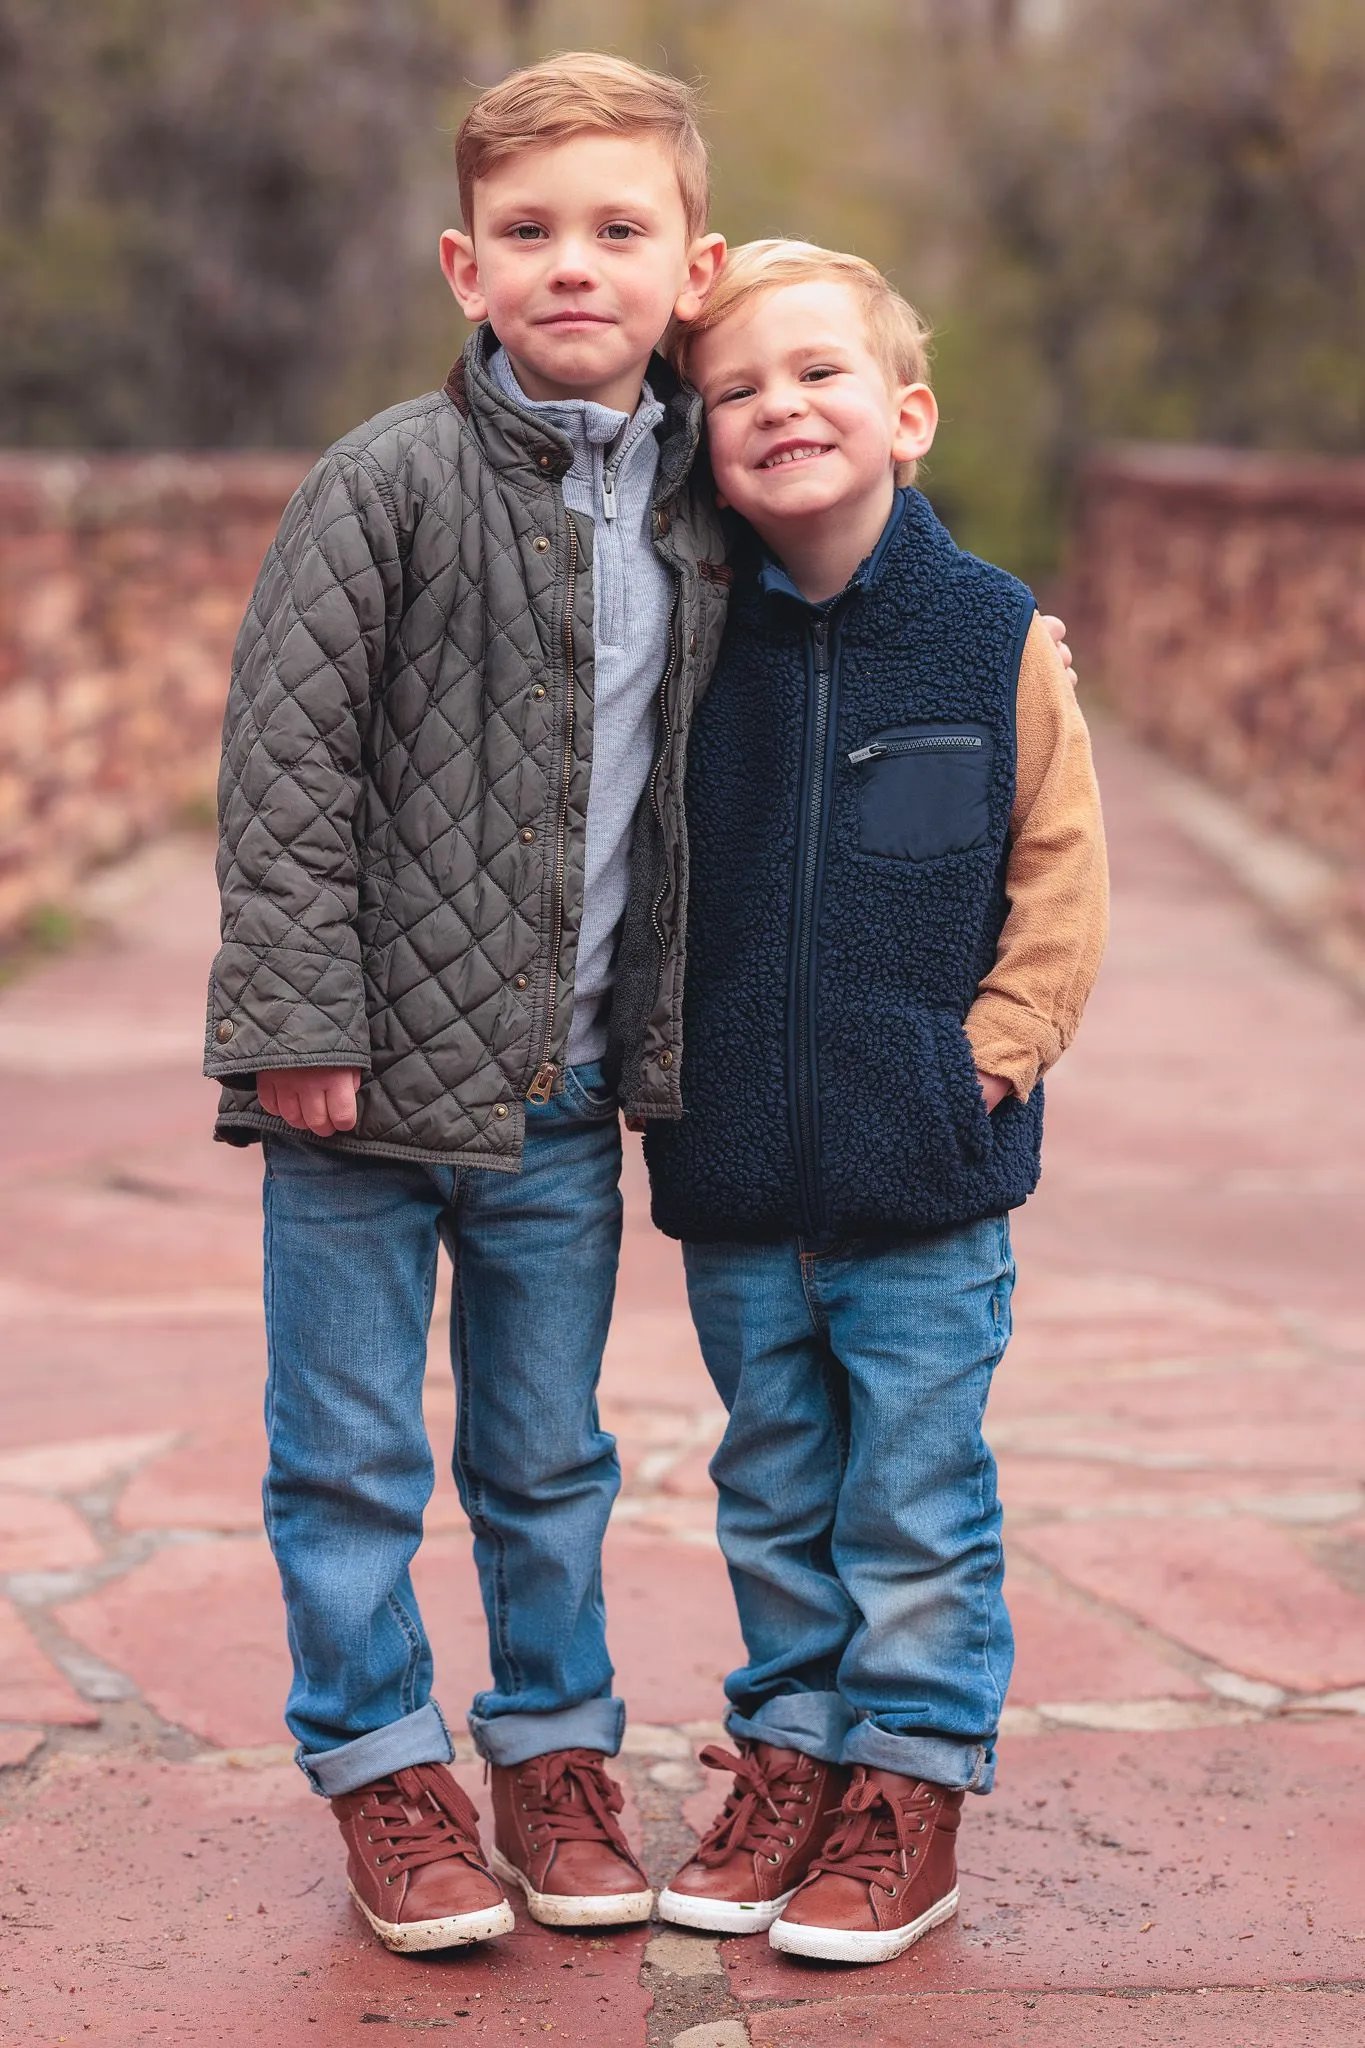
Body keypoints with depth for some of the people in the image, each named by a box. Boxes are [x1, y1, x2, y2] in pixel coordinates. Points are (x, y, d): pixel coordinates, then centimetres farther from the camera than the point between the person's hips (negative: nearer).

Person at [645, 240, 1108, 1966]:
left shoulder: (998, 640, -5)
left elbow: (1058, 873, 0)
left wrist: (993, 1049, -4)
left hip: (927, 1181, -3)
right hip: (735, 1175, 3)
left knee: (915, 1502, 6)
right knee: (774, 1494, 15)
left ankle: (911, 1788, 20)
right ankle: (786, 1750, 30)